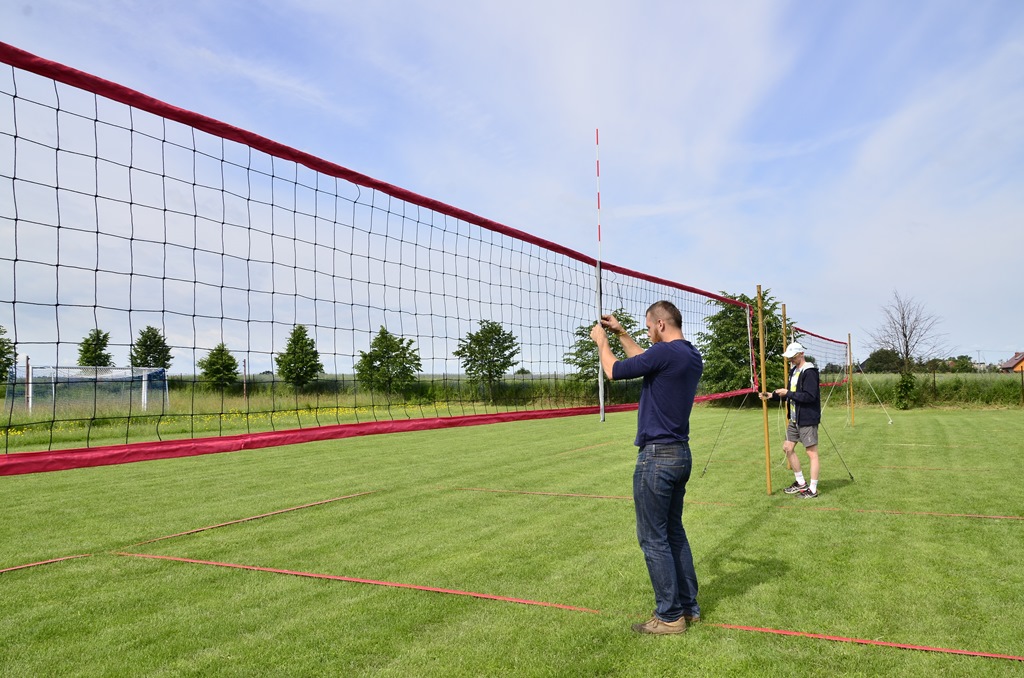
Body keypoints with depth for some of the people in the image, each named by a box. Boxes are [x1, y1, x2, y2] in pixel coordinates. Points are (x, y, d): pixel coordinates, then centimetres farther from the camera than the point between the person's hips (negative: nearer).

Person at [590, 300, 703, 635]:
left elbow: (614, 370, -10)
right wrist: (620, 333, 29)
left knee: (654, 539, 2)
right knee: (674, 533, 18)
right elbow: (647, 361, 26)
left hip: (657, 457, -9)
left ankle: (670, 616, 11)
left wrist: (601, 341, 8)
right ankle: (688, 606, 27)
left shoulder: (666, 352, -19)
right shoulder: (692, 356, 9)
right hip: (681, 454, 9)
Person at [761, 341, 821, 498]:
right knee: (788, 448, 15)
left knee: (812, 453, -2)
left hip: (807, 419, -10)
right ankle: (801, 483, 27)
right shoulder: (794, 370, 13)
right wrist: (773, 395, 8)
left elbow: (810, 396, -24)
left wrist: (788, 393, -20)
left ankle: (813, 490, 6)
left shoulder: (809, 372, -16)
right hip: (795, 419, 10)